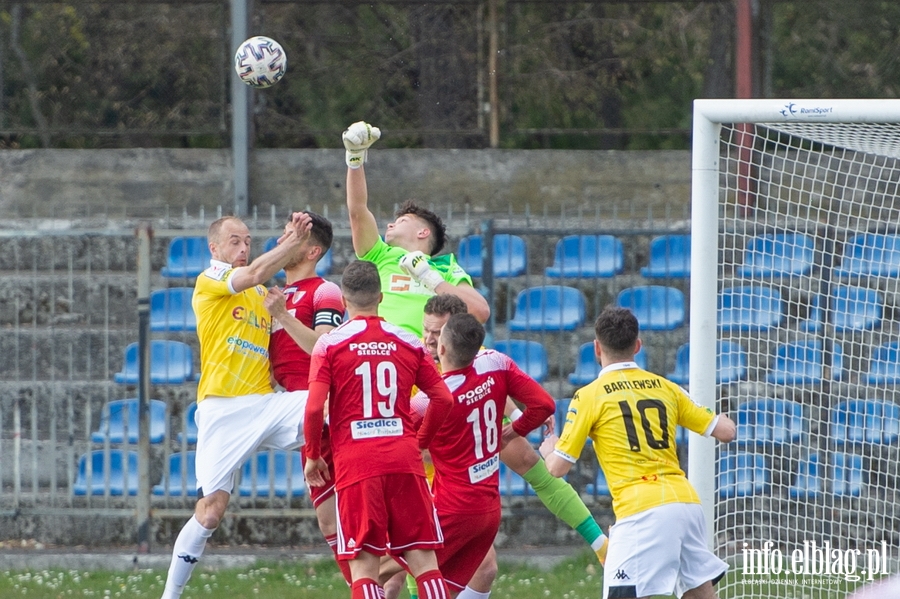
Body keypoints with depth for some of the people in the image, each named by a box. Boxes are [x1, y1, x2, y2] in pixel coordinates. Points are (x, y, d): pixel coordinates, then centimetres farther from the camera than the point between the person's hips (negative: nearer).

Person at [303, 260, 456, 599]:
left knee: (363, 565, -2)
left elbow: (314, 406, -7)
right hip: (404, 458, 3)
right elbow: (443, 398, 8)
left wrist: (312, 455, 7)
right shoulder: (409, 343, 10)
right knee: (423, 559, 4)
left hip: (355, 464, -3)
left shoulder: (330, 344, 0)